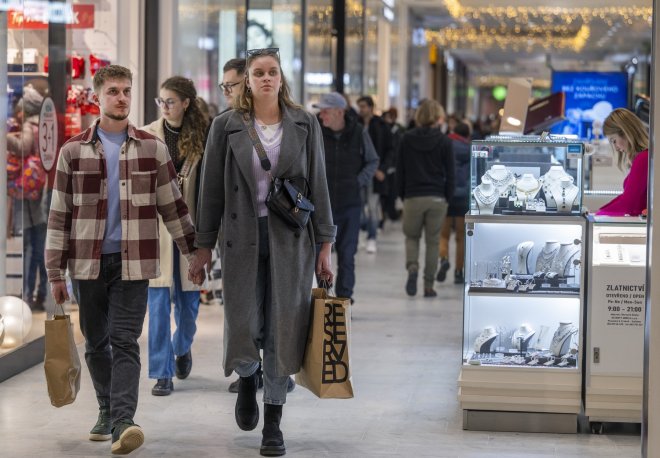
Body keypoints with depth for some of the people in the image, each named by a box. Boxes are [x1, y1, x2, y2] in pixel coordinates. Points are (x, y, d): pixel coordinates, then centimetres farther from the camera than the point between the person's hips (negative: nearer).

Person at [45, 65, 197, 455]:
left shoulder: (152, 148, 4)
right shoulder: (74, 151, 4)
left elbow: (173, 205, 8)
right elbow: (59, 214, 5)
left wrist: (195, 251, 6)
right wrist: (55, 271, 3)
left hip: (133, 262, -2)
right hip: (87, 262, 2)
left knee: (124, 342, -10)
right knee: (96, 343, 11)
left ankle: (123, 421, -19)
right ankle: (108, 411, 28)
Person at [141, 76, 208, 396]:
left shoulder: (201, 137, 3)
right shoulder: (146, 136, 1)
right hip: (155, 226, -1)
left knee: (188, 299, 10)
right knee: (159, 301, -4)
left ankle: (182, 348, 40)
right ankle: (162, 373, 2)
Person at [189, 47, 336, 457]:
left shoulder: (305, 124, 5)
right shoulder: (227, 126, 3)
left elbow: (318, 186, 5)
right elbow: (212, 189, 5)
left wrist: (325, 245, 2)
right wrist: (204, 247, 3)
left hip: (291, 239, 1)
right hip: (242, 237, 0)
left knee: (282, 330, 1)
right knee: (244, 328, -2)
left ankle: (273, 424, 13)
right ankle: (247, 379, 34)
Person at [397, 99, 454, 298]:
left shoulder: (407, 139, 0)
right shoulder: (444, 141, -3)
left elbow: (400, 170, 4)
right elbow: (450, 174, -1)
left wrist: (402, 195, 12)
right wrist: (448, 197, 9)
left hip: (412, 197, 0)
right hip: (437, 198, 0)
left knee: (411, 236, 17)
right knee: (433, 242, 8)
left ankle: (412, 266, -11)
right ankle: (429, 285, 8)